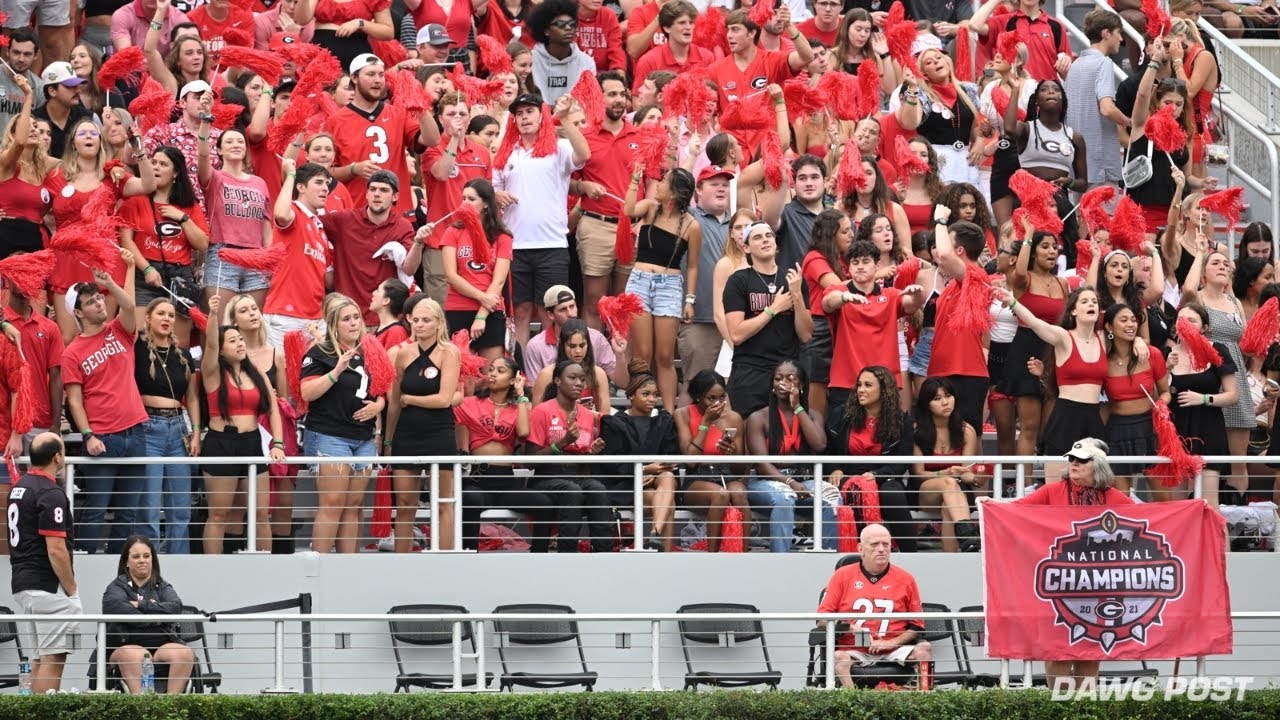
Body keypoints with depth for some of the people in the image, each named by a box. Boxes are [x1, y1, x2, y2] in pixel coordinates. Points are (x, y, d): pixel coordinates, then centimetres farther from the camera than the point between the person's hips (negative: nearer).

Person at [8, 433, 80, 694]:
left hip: (21, 584, 9)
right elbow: (55, 549, -19)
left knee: (39, 659, 12)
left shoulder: (20, 487, 14)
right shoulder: (51, 494, -14)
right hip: (47, 586, -9)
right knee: (52, 659, -9)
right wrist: (73, 592, -11)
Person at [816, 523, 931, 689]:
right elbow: (822, 619, 7)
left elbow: (917, 625, 10)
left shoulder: (905, 579, 11)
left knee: (923, 650, -25)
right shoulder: (842, 576, 11)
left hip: (893, 651, 1)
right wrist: (847, 627, -12)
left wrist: (891, 643, -7)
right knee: (839, 658, -34)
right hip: (854, 651, -1)